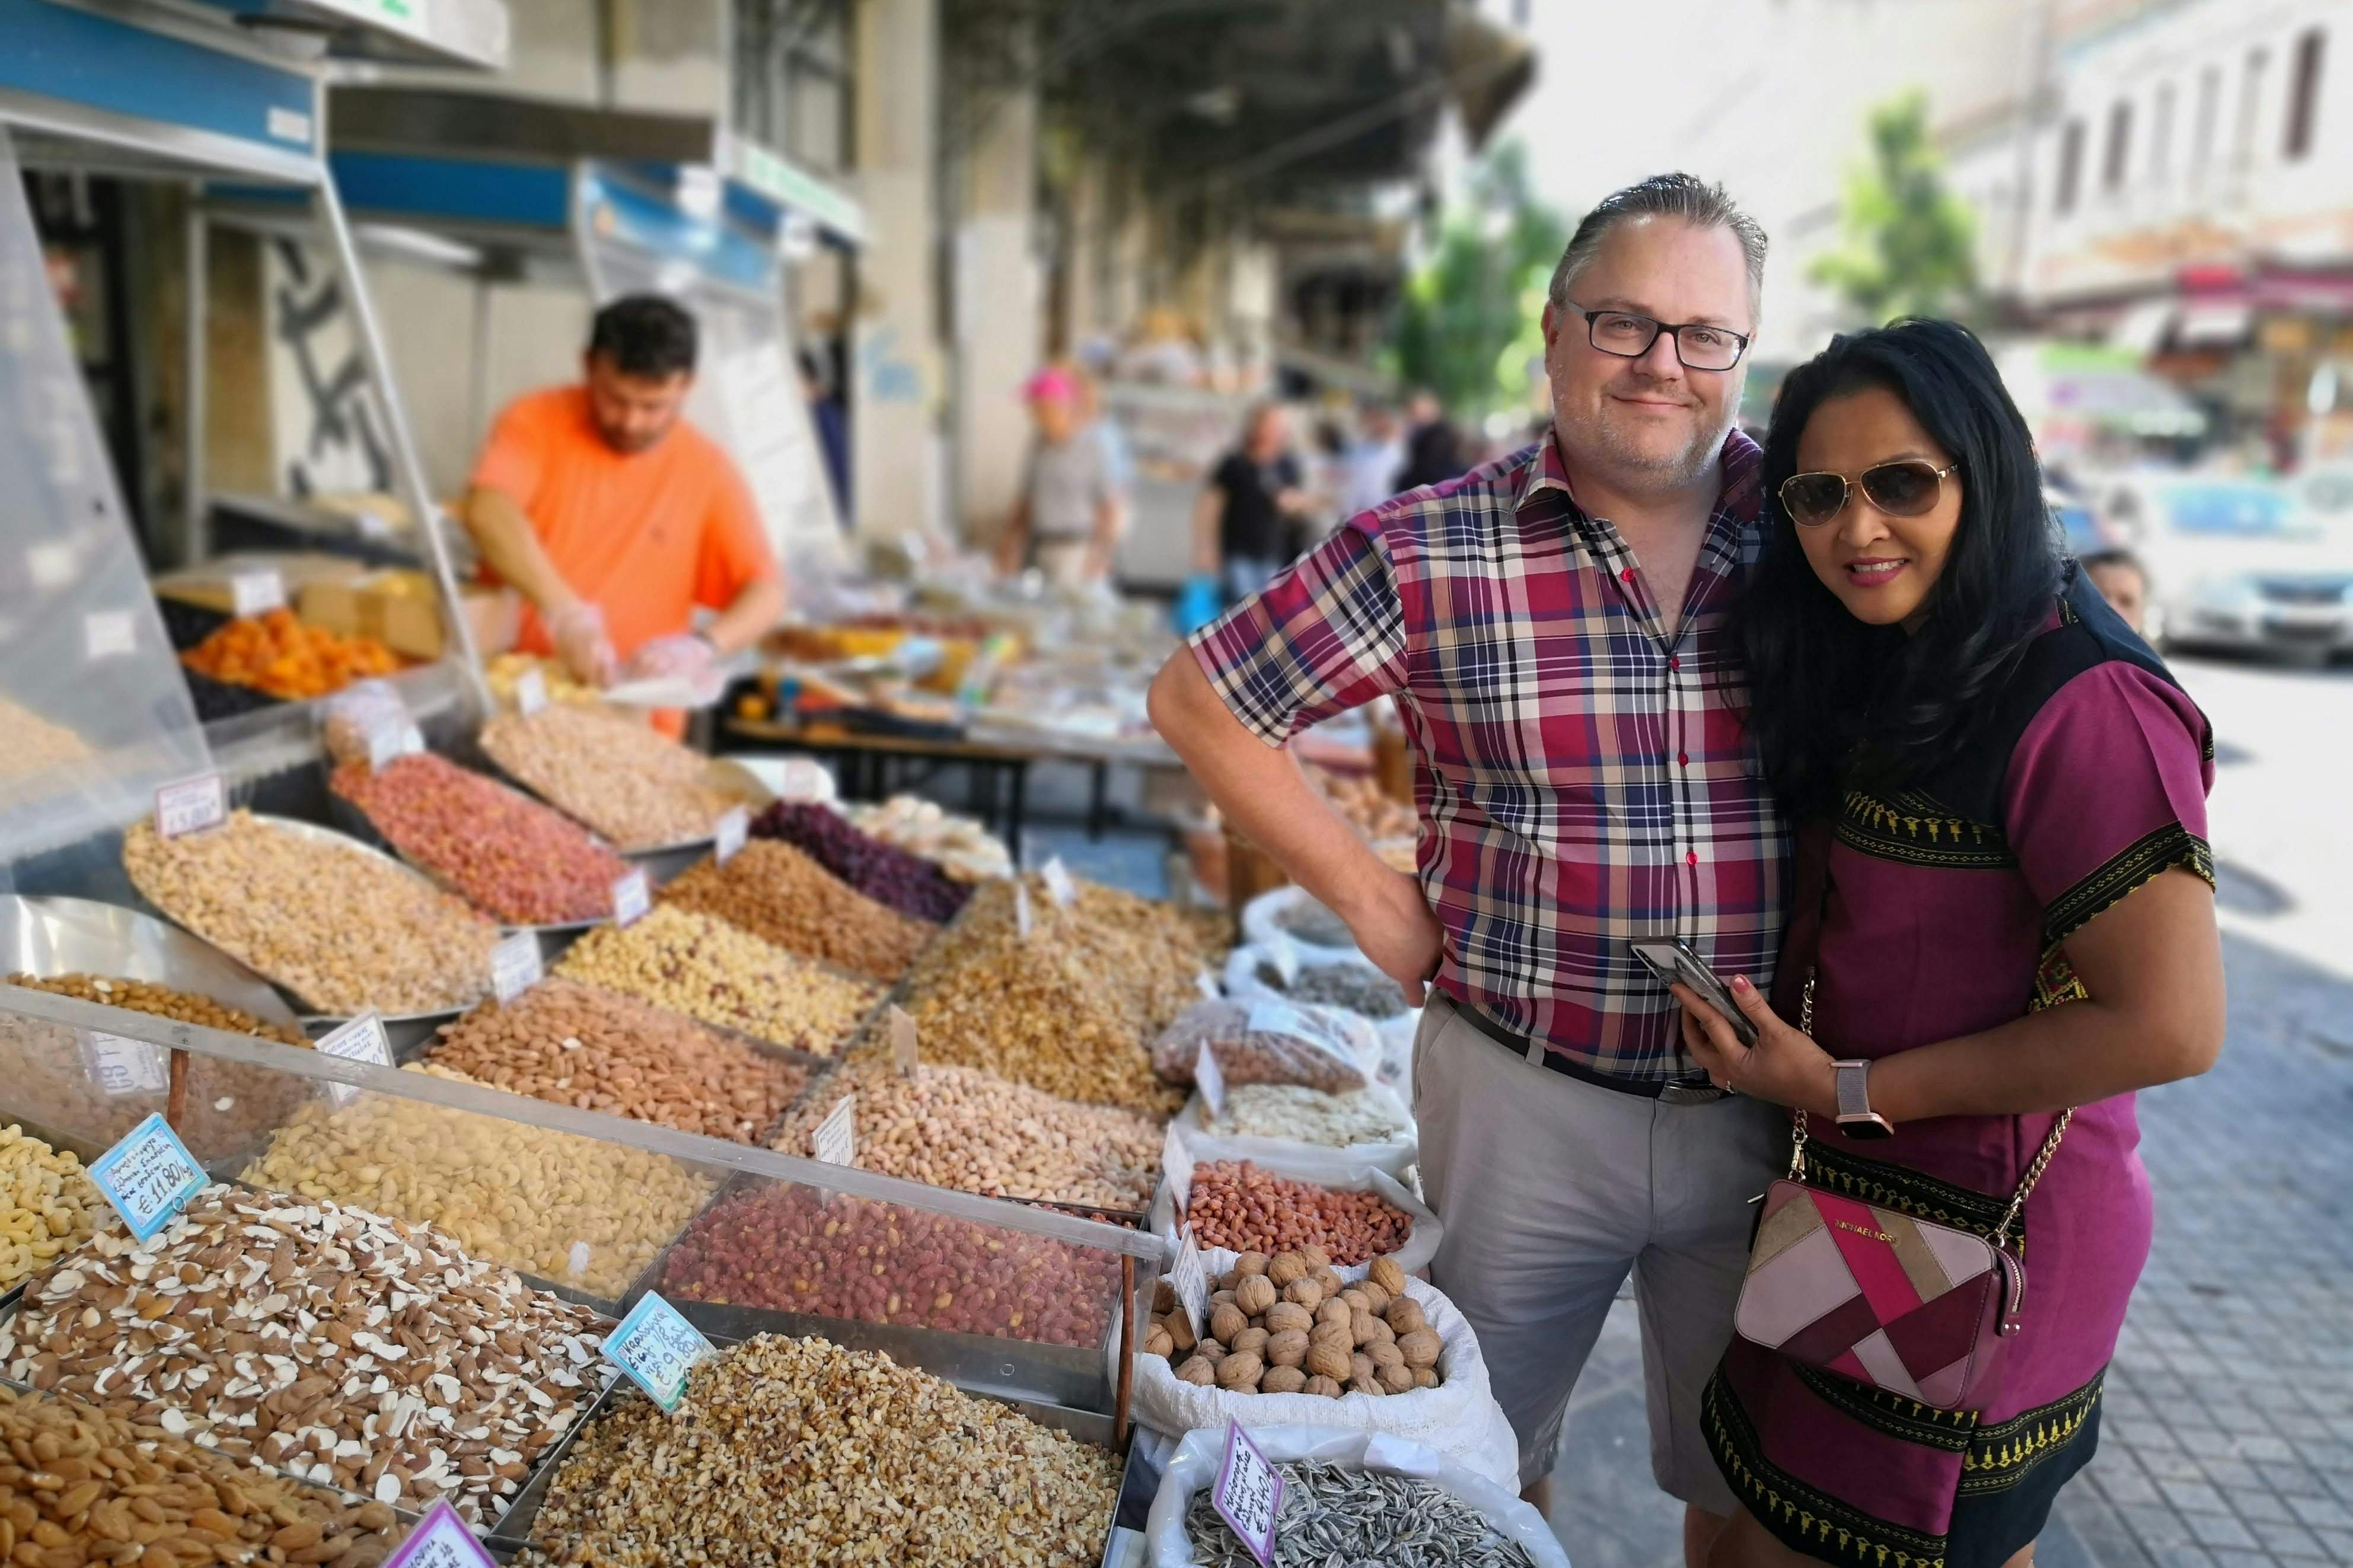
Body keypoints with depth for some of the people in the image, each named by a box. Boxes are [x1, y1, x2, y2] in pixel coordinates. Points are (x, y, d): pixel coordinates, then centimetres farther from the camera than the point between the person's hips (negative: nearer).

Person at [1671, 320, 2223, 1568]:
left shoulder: (2084, 704, -22)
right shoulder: (1876, 678, 6)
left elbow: (2170, 1025, -24)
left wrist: (1850, 1090, -20)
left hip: (1978, 1241, -7)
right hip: (1859, 1203, 8)